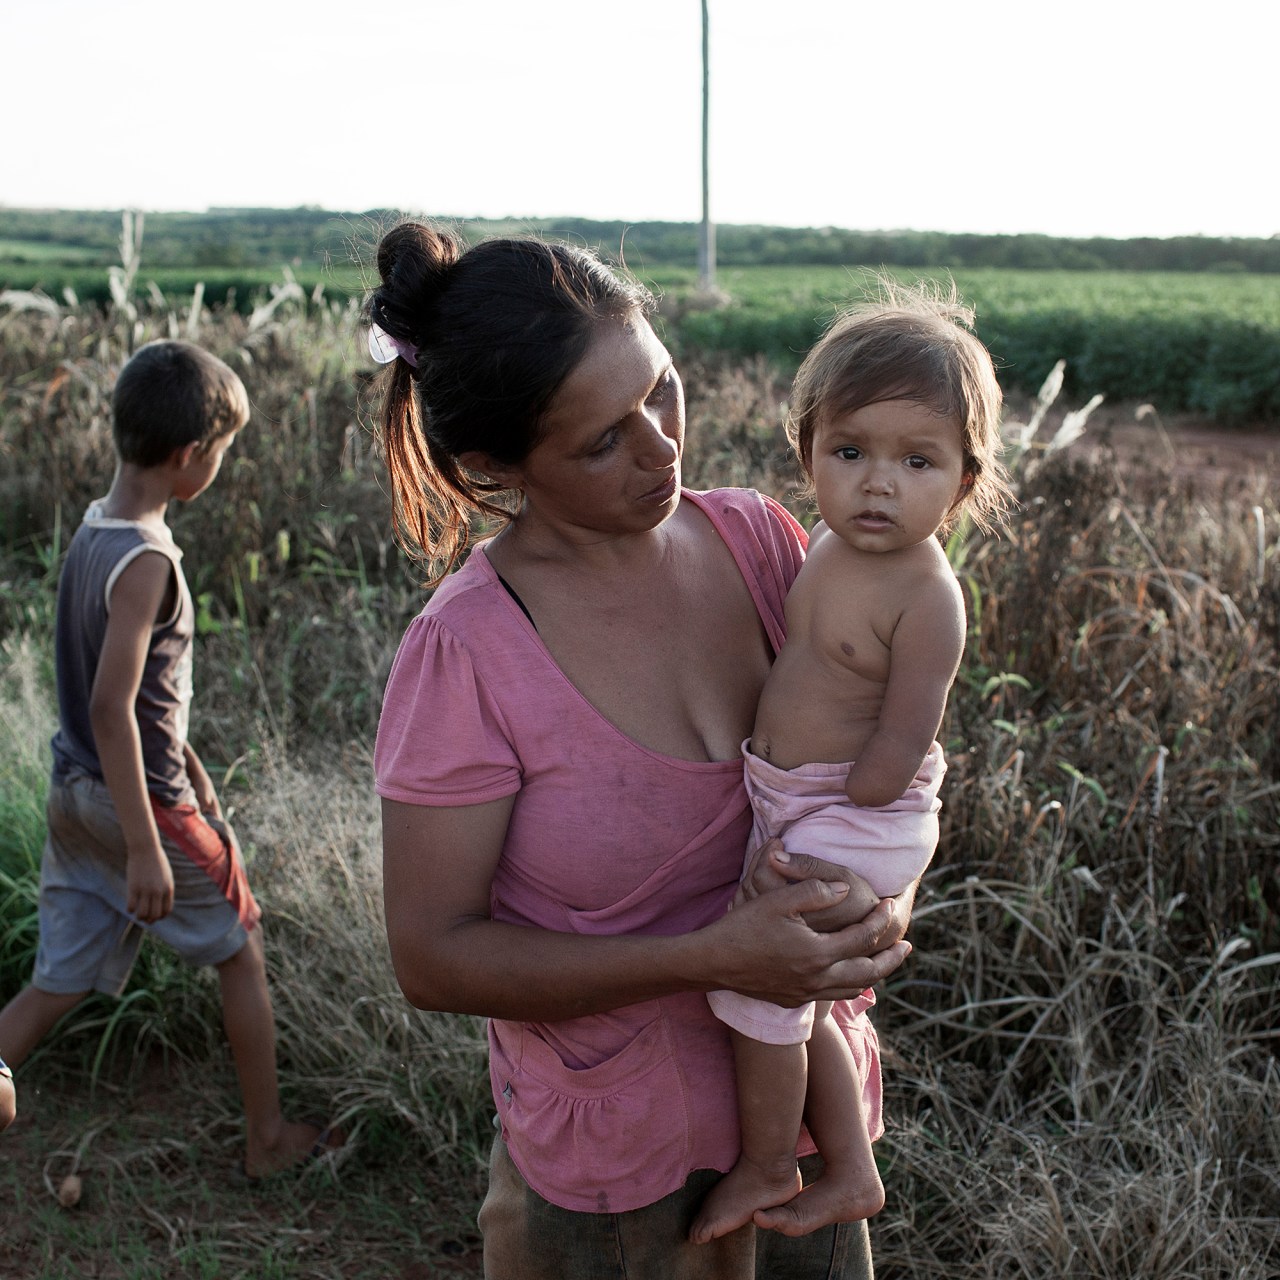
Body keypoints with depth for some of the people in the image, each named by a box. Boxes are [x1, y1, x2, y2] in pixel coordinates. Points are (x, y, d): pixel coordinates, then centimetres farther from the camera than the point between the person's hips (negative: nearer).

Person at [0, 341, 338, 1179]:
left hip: (77, 795, 8)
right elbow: (111, 707, -27)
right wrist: (146, 847, -23)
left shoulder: (95, 529, 4)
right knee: (242, 956, 13)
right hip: (140, 800, -8)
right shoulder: (145, 561, -24)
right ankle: (269, 1140, 28)